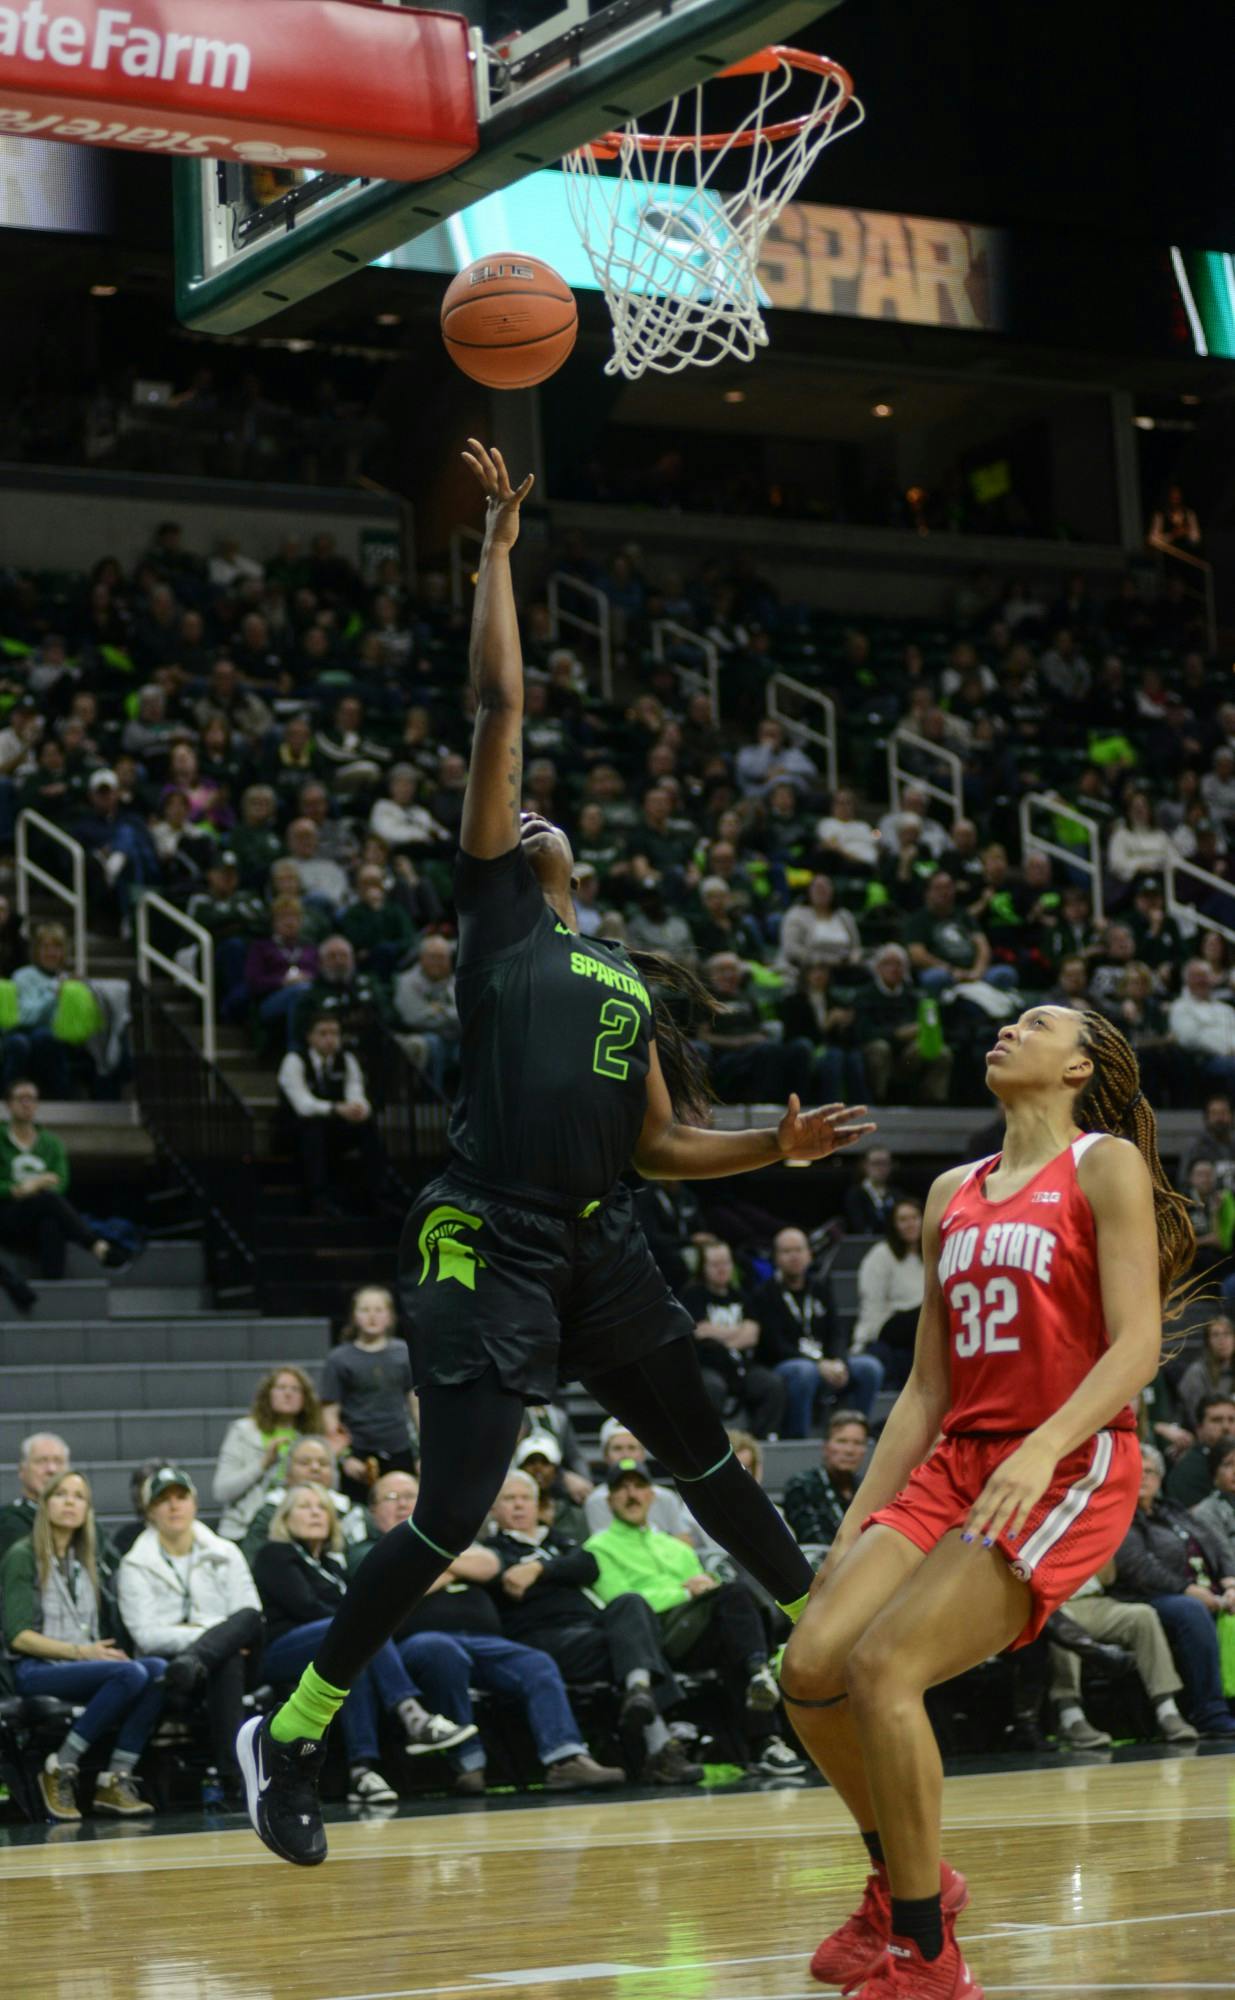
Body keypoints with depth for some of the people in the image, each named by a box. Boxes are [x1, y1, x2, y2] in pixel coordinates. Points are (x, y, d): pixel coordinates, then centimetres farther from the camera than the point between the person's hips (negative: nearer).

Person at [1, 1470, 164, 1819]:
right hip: (36, 1671, -6)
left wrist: (100, 1651, -2)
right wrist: (80, 1651, -17)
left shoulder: (84, 1562, 23)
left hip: (85, 1667, 6)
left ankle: (116, 1779, -26)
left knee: (159, 1669, -25)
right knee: (131, 1674, -33)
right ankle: (59, 1770, -21)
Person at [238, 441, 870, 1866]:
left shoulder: (628, 982, 23)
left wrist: (776, 1147, 8)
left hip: (600, 1244, 6)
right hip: (490, 1247, -6)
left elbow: (661, 1145, 23)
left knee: (708, 1456, 15)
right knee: (450, 1519, -9)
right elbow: (501, 704, 0)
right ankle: (287, 1737, 3)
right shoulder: (492, 903, 6)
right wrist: (498, 548, 1)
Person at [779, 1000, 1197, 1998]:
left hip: (1070, 1469, -6)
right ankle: (903, 1881, 15)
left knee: (882, 1666, -22)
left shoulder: (1107, 1166, -2)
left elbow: (1138, 1345, -13)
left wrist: (1042, 1447, -28)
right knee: (812, 1664, -10)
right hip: (956, 1466, 7)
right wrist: (855, 1529, 11)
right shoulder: (954, 1195, 17)